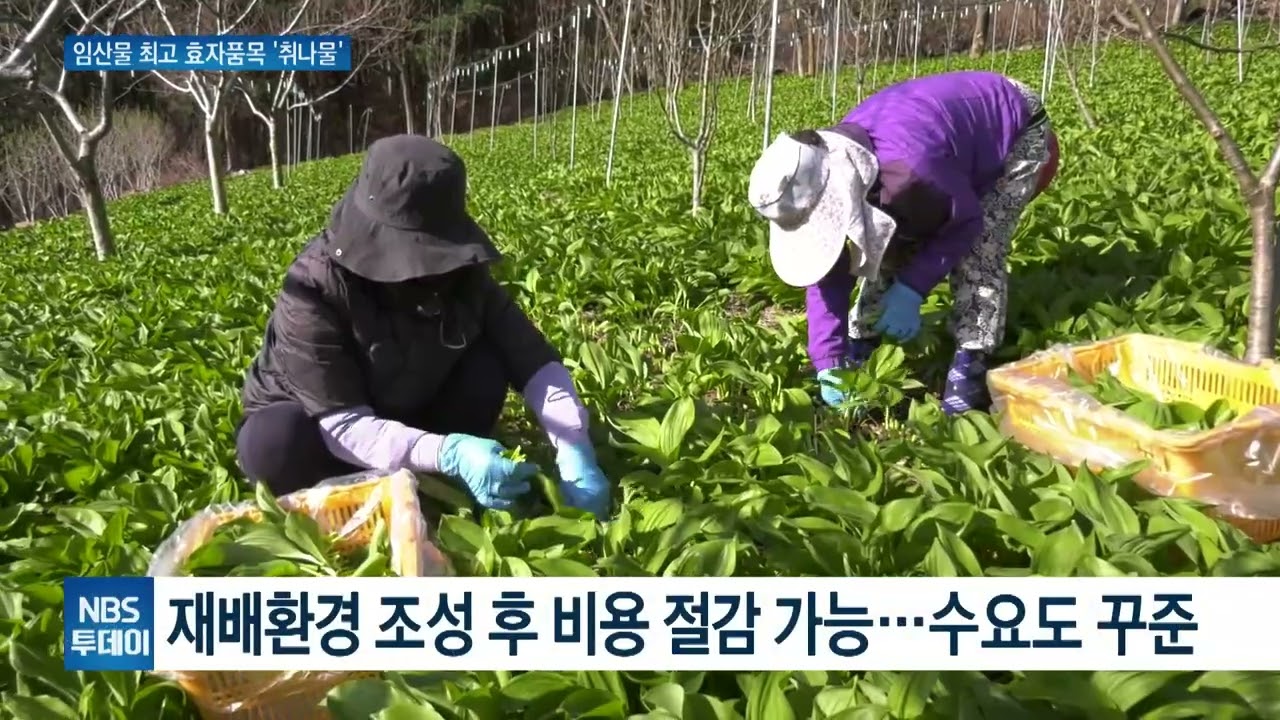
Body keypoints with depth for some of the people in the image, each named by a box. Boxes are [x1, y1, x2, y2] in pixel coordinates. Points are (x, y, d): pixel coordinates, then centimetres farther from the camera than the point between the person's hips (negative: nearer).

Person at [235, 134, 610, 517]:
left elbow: (535, 361, -20)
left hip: (406, 418, 3)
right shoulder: (313, 292, -30)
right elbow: (342, 425, -36)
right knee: (271, 441, -37)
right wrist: (449, 454, -51)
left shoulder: (461, 274, -18)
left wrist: (573, 448, -37)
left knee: (486, 366, -23)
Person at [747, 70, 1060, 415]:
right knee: (892, 245, 1)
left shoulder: (907, 169, -47)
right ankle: (860, 346, 12)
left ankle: (971, 363, -17)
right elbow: (826, 270, -15)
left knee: (979, 248, -24)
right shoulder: (826, 177, -22)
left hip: (1018, 130, -6)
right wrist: (828, 361, -21)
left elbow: (967, 222, -27)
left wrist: (912, 289, -28)